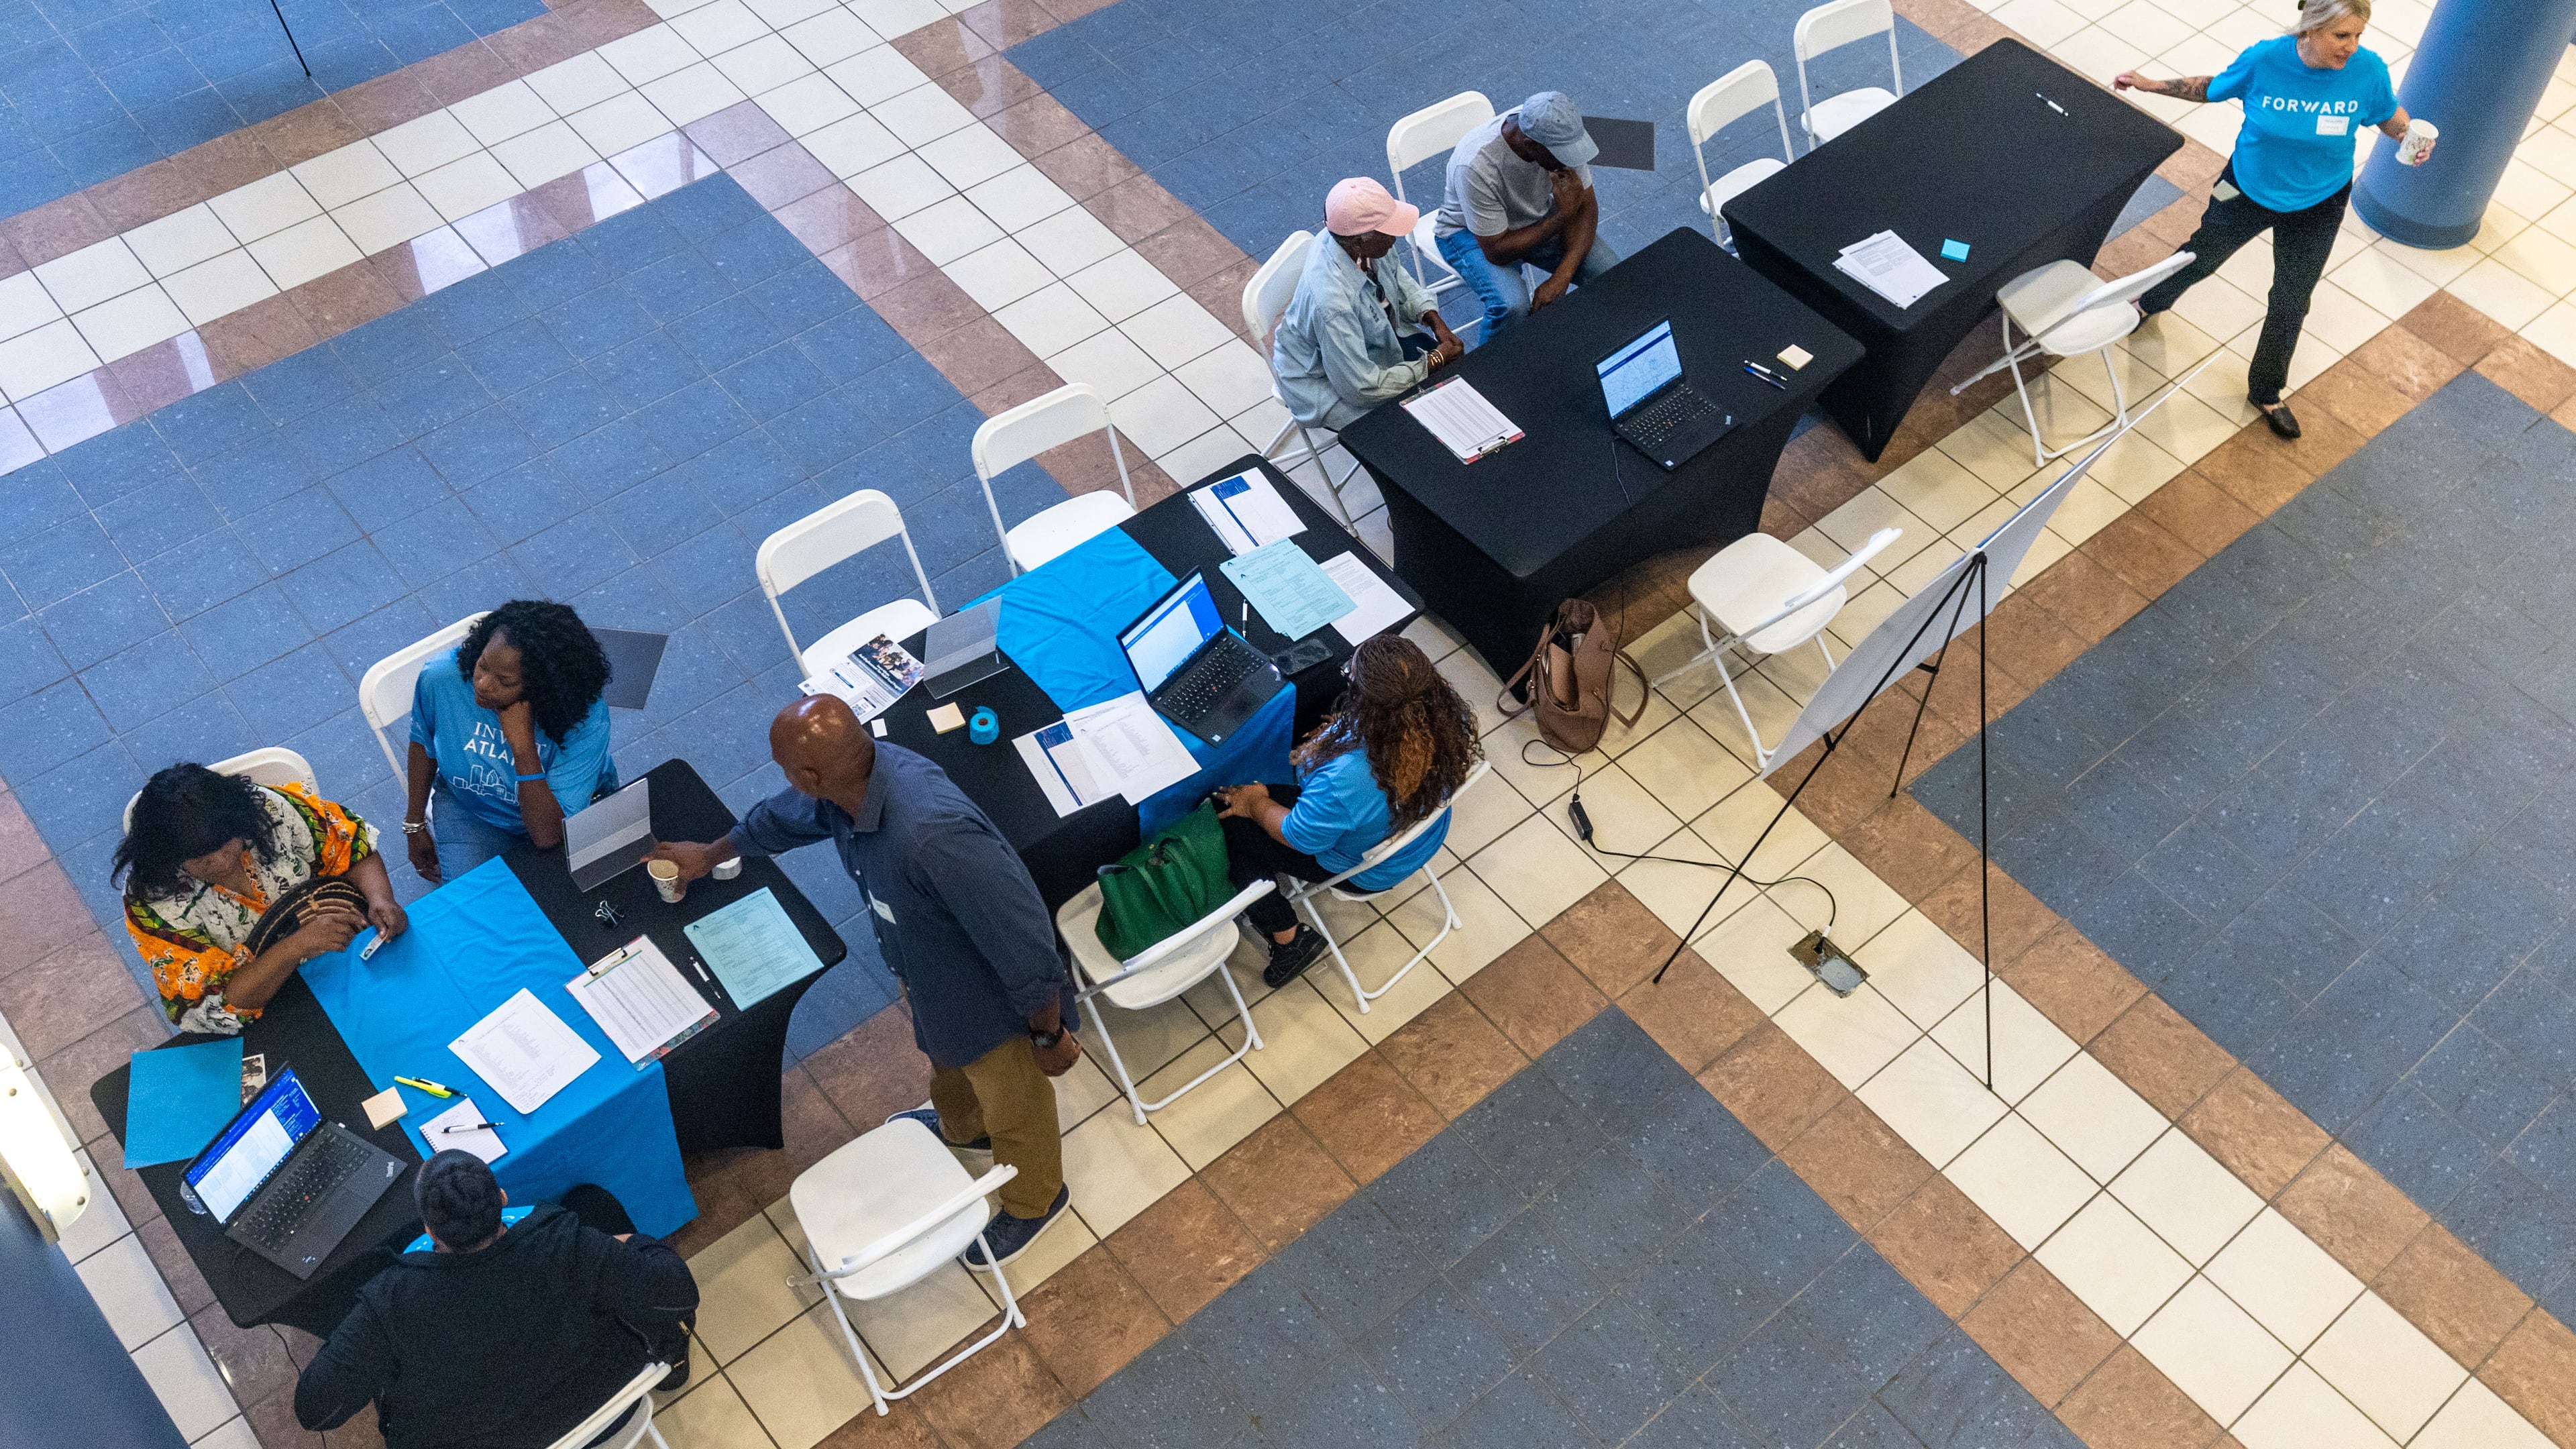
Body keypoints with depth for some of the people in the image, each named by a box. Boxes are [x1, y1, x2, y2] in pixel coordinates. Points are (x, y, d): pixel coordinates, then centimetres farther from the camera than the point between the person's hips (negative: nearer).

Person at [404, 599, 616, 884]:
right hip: (471, 809, 1)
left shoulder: (587, 719, -35)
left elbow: (548, 836, -36)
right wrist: (415, 825, 11)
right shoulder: (441, 679, -26)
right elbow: (424, 744, -1)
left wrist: (522, 743, -44)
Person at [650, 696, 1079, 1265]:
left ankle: (1035, 1201, 54)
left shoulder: (932, 835, -48)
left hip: (993, 1002, -8)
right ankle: (961, 1126, 71)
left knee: (1013, 1109, 23)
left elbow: (1024, 940, -37)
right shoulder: (856, 774, -20)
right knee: (947, 1062, 38)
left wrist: (1051, 1034, -22)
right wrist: (709, 856, 24)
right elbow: (782, 816, 6)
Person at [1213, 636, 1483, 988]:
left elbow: (1298, 837, -24)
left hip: (1362, 871, -6)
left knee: (1228, 821, 6)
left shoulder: (1345, 778, -45)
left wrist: (1256, 804, -5)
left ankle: (1288, 937, 16)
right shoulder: (1446, 717, -28)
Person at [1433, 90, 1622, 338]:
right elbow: (1497, 251, -29)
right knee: (1512, 306, -33)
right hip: (1472, 232, -5)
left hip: (1539, 219, 5)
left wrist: (1562, 275, -27)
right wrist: (1563, 214, -31)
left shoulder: (1560, 134, -23)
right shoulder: (1476, 166, -37)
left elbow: (1586, 206, -13)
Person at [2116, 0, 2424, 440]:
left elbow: (2389, 114, -5)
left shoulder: (2368, 71, -25)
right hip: (2248, 189, 0)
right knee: (2201, 255, 26)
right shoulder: (2264, 59, -27)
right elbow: (2215, 87, -7)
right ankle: (2152, 301, 60)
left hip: (2317, 206, 0)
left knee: (2290, 305, 12)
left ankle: (2265, 392, 36)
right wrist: (2150, 85, -9)